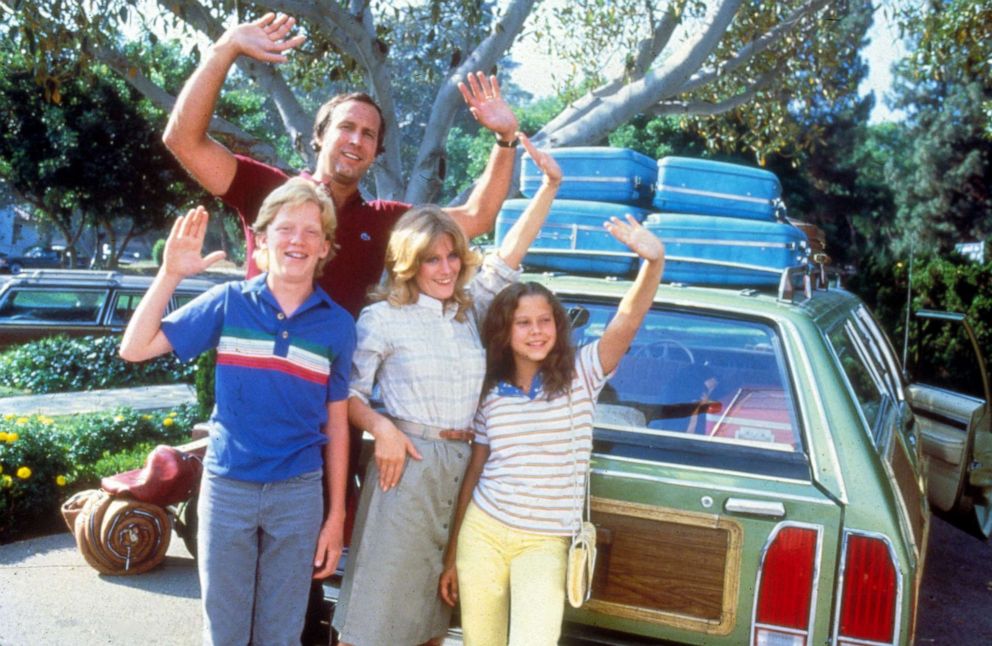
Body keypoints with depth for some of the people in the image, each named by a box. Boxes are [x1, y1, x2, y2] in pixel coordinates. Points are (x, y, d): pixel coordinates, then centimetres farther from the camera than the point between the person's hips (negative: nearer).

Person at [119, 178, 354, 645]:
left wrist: (336, 514, 3)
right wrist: (170, 273, -13)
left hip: (298, 493, 1)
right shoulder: (228, 301, -3)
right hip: (226, 485, 0)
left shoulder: (338, 324, -2)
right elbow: (135, 349, -5)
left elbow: (336, 423, 3)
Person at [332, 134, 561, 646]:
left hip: (462, 468, 5)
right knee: (376, 603, 1)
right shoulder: (382, 318, -3)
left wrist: (550, 185, 5)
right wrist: (382, 428, -18)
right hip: (407, 463, -5)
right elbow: (348, 391, 0)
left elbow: (508, 256, 10)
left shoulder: (469, 310, 10)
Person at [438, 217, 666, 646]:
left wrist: (654, 261, -41)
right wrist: (451, 557, 11)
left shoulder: (581, 374, -6)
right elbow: (473, 473, 8)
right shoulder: (490, 392, 2)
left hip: (545, 543, -3)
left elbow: (626, 324, -24)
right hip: (482, 532, 3)